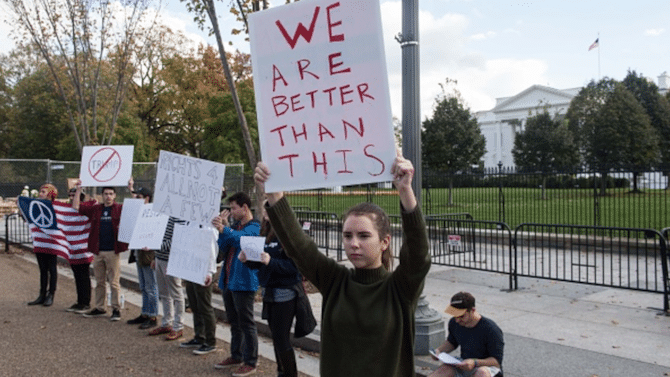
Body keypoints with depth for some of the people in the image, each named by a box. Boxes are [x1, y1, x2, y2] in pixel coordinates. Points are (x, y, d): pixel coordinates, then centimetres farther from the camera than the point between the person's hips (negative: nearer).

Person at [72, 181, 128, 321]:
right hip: (98, 252, 5)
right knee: (99, 282, 14)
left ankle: (116, 309, 7)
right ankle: (100, 308, 24)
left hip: (113, 252, -4)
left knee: (114, 282, -1)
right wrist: (78, 189, 7)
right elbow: (76, 207, 11)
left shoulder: (120, 209, 1)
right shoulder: (95, 208, 11)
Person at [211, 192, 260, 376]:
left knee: (246, 324, 1)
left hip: (244, 283, -8)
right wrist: (222, 226, -7)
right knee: (234, 322, 18)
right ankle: (236, 356, 31)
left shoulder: (253, 228, -12)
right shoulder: (234, 226, 13)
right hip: (228, 281, 8)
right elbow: (223, 250, 5)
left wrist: (224, 229, -53)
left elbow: (239, 237, -34)